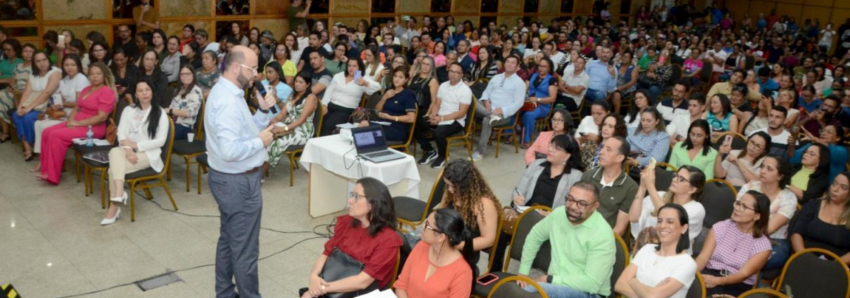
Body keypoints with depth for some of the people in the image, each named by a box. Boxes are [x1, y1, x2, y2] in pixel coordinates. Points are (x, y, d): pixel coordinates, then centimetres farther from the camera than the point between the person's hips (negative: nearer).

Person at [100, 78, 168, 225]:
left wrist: (136, 145, -14)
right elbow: (121, 134, 2)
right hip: (128, 151, 3)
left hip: (148, 153, -3)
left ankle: (114, 207, -26)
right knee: (115, 152, -34)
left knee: (114, 167, -29)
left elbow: (161, 141, -5)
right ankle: (119, 193, -41)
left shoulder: (160, 113, 4)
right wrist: (128, 149, -19)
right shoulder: (128, 110, 14)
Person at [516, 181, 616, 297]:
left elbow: (592, 283, -23)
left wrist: (550, 279, -17)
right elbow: (534, 237, 19)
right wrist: (523, 272, 15)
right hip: (555, 285, 6)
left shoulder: (602, 235, -19)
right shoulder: (559, 213, 1)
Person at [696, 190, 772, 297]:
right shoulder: (720, 227, 6)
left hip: (738, 286, -2)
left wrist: (718, 281, -32)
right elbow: (703, 257, -3)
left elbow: (743, 274, -13)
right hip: (710, 274, 2)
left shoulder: (762, 244, -1)